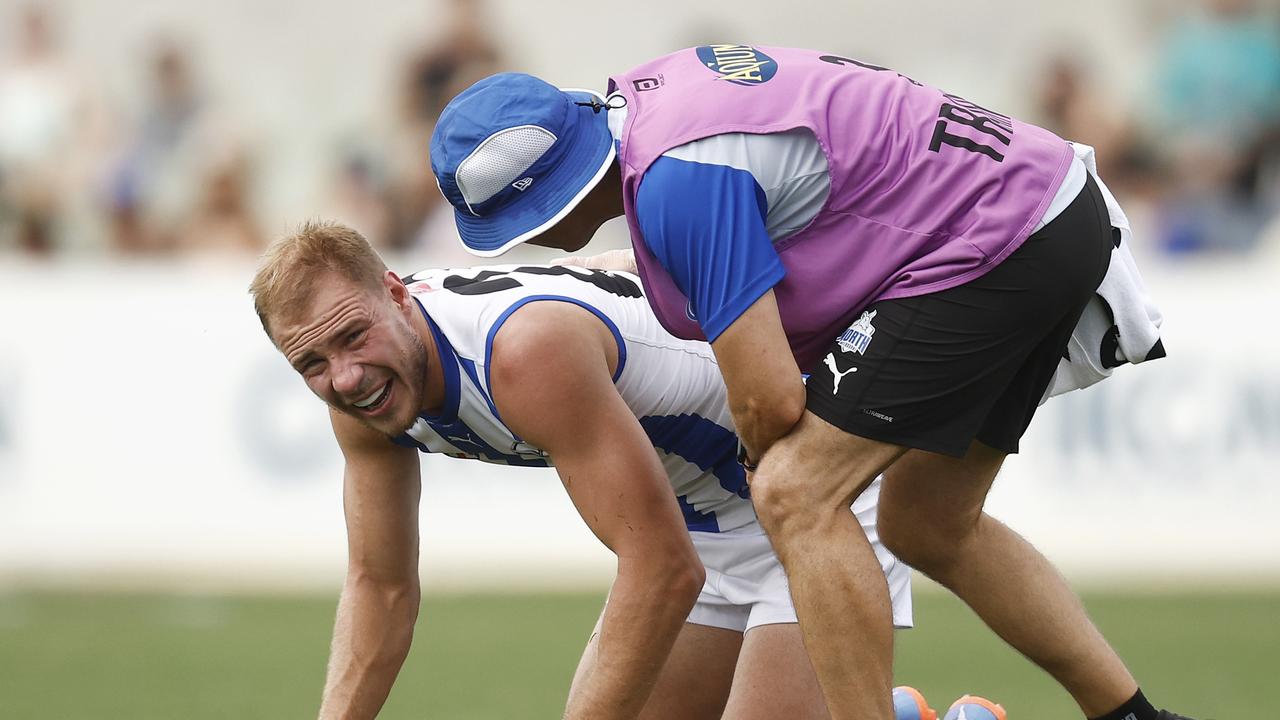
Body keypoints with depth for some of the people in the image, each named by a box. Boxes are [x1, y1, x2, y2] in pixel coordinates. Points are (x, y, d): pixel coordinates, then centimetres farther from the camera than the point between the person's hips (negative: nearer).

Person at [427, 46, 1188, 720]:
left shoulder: (679, 179, -25)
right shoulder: (641, 96, 4)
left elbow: (771, 398, -23)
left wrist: (765, 466, 0)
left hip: (994, 238, -11)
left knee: (798, 496, -15)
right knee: (929, 528, 19)